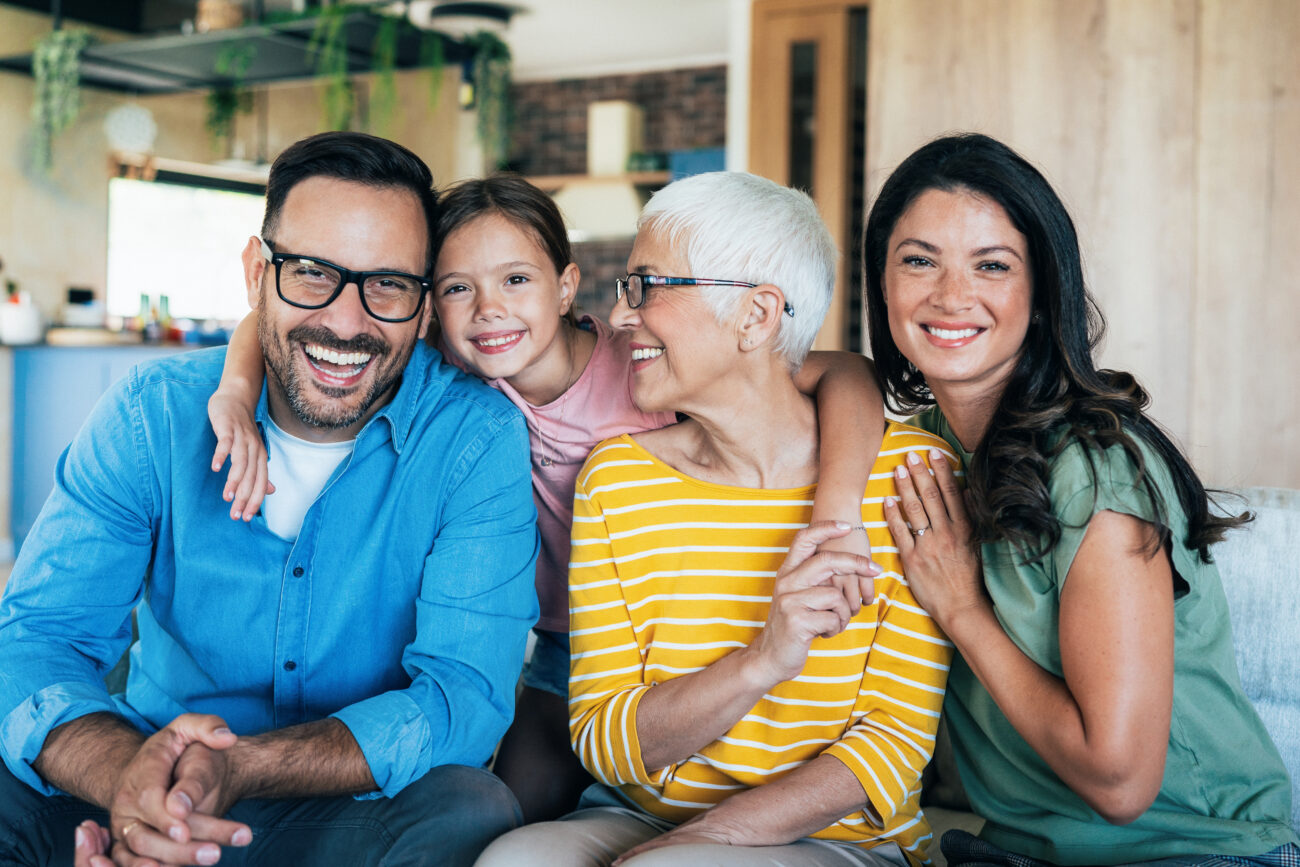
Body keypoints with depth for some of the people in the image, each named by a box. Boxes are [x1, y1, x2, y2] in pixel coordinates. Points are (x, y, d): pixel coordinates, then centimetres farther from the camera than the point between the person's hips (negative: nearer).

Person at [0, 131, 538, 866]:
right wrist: (125, 770, -35)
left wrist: (240, 769, -35)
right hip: (156, 808, 0)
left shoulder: (480, 440, -13)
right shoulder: (153, 413, -5)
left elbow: (462, 698, -19)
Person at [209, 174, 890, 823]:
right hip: (562, 649, 3)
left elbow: (844, 371, -30)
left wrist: (835, 511, -45)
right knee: (521, 801, -9)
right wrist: (240, 387, -30)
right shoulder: (457, 367, -13)